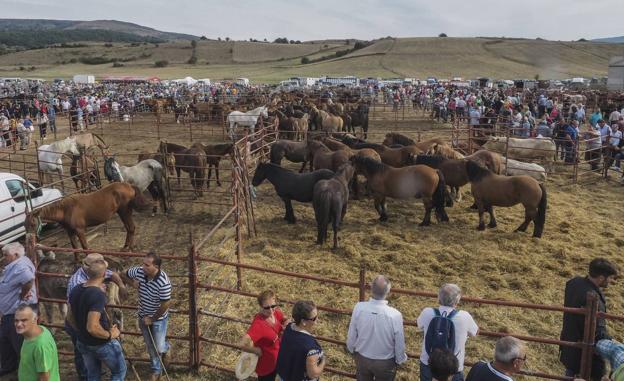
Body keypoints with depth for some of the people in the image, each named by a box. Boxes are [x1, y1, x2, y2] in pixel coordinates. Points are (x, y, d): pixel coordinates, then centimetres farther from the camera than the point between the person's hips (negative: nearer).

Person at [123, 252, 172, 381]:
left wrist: (152, 319, -15)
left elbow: (165, 305, -26)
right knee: (150, 346, 18)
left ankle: (165, 349, 46)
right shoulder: (139, 271, -20)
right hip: (143, 316, 5)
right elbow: (125, 274, 3)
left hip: (159, 318, -5)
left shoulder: (163, 282, -35)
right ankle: (156, 370, 40)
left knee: (159, 347, 8)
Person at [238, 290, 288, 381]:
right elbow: (244, 344, -47)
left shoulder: (276, 312, -14)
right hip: (266, 365, -7)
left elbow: (285, 320, 8)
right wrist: (257, 351, -28)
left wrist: (286, 325, -16)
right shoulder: (259, 324, -36)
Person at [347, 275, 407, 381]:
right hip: (385, 363, -2)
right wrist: (400, 360, 6)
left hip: (362, 358, 2)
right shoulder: (395, 315, -31)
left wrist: (351, 349, 13)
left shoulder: (359, 308, -24)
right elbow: (399, 343, -15)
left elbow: (351, 335, -9)